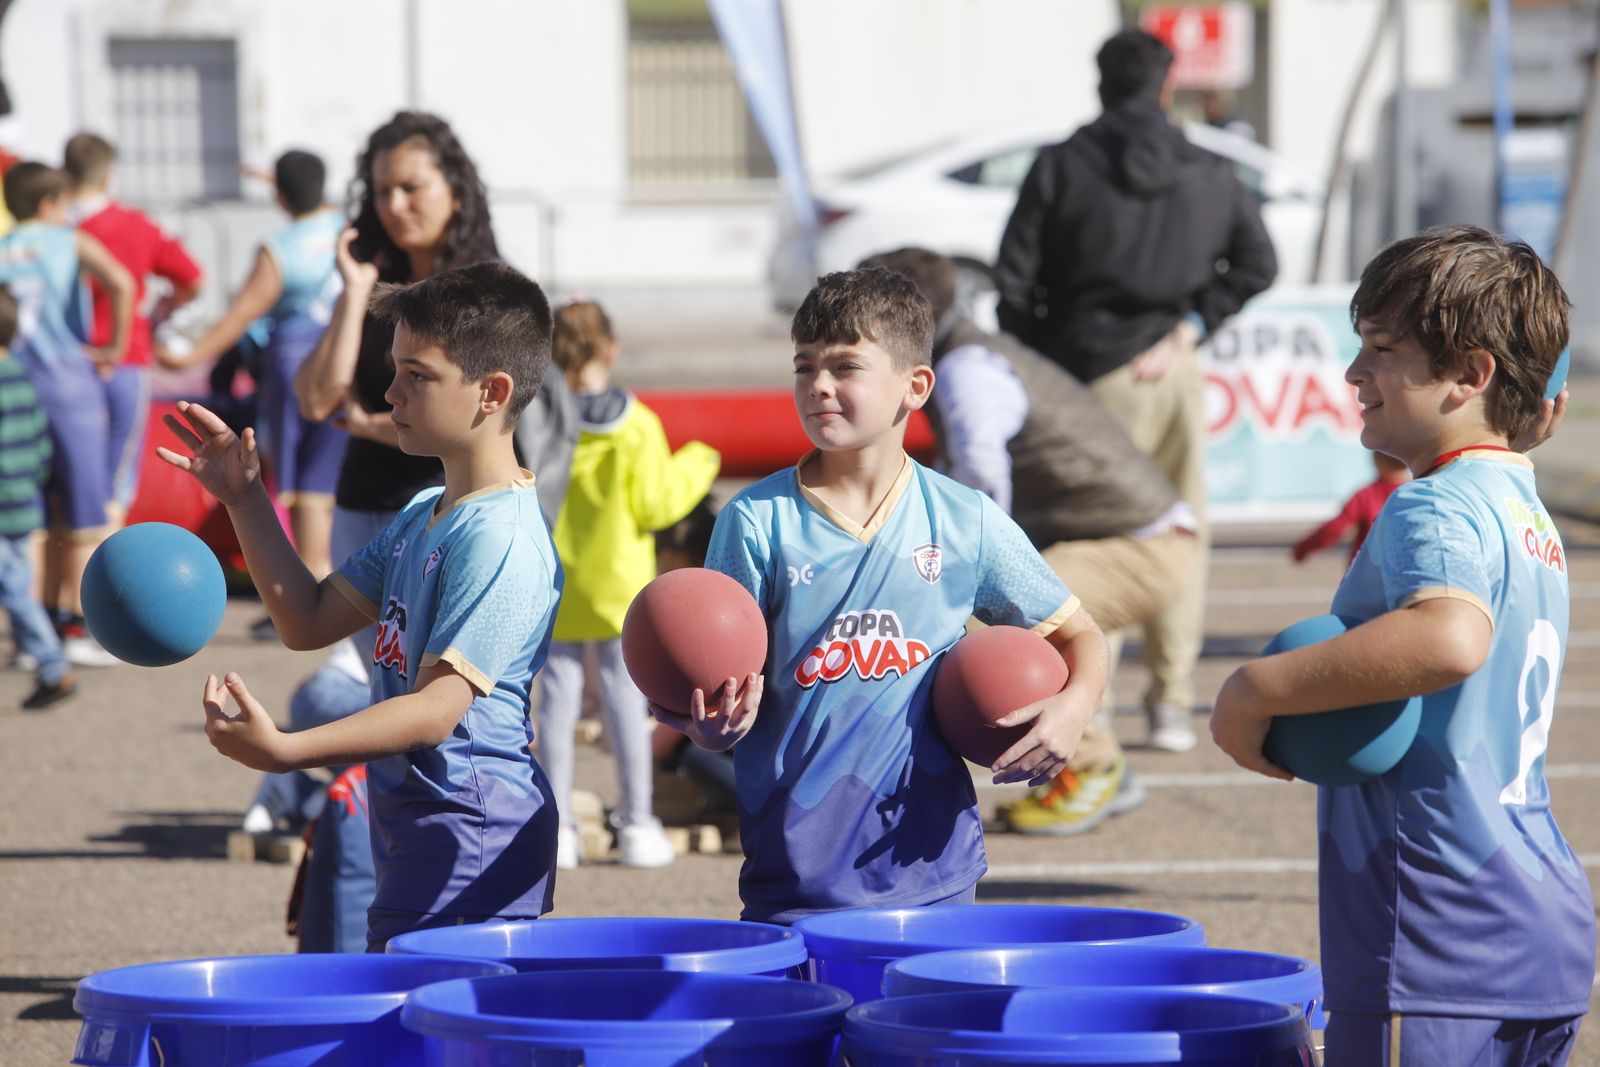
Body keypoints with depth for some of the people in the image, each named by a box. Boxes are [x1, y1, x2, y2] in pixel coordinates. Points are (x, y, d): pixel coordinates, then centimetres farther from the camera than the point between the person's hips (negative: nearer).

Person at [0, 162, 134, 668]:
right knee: (85, 515, 4)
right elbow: (119, 282, -20)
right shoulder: (72, 242, -1)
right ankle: (77, 629, 4)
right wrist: (116, 346, -9)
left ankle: (44, 625, 14)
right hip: (69, 383, -4)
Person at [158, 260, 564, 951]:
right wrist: (244, 501, 11)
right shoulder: (424, 516, 14)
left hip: (469, 860, -10)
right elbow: (310, 622, 17)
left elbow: (437, 709, -26)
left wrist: (286, 751, -35)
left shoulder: (504, 540, -19)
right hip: (411, 838, 10)